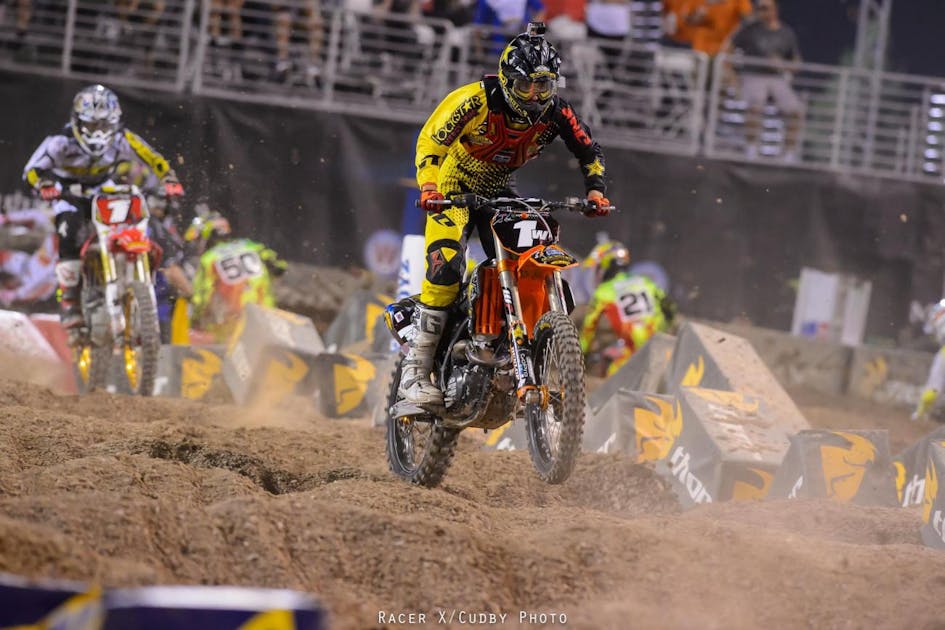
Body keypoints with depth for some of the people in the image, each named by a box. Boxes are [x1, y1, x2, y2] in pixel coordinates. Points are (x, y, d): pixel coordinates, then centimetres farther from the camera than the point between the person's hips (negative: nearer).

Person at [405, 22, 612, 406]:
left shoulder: (556, 112, -12)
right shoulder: (477, 100, -24)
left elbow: (589, 152, 1)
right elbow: (431, 140, -23)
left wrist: (595, 191, -16)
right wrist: (429, 188, -37)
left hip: (499, 193, 5)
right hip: (455, 188, -5)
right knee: (446, 266, -26)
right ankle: (416, 369, -24)